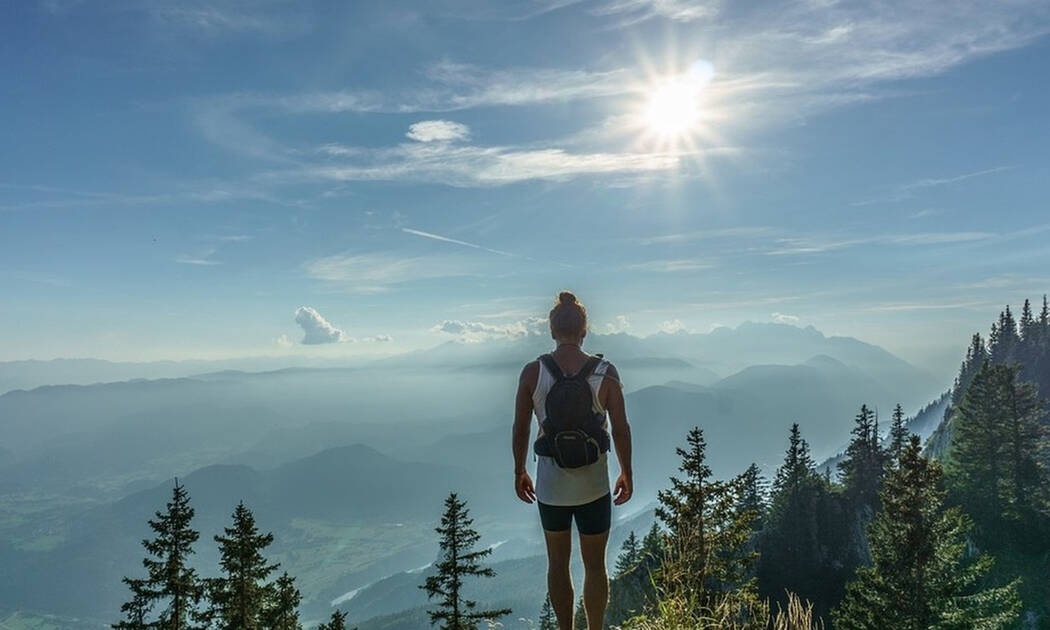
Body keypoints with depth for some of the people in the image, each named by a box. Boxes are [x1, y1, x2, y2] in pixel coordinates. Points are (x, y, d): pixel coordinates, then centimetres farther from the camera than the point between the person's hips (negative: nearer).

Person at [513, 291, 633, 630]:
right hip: (594, 485, 0)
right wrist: (626, 474, 8)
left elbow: (520, 429, -3)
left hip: (550, 485, 1)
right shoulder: (605, 372, -10)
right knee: (595, 566, 16)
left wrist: (519, 472, 11)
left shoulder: (532, 372, -8)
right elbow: (621, 429, -6)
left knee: (558, 564, 19)